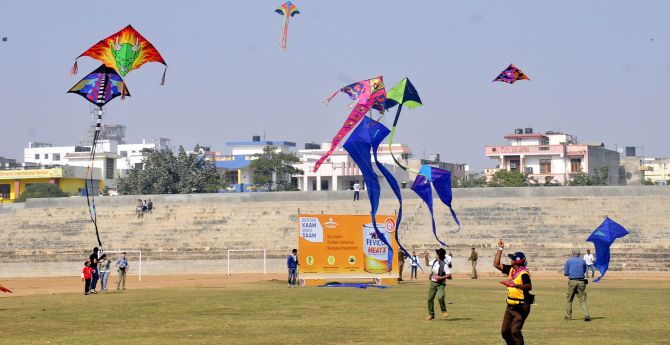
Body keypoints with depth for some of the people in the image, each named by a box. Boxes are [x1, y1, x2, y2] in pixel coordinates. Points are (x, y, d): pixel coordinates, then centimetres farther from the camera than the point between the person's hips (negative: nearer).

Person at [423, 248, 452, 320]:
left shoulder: (444, 265, -18)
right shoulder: (434, 262, 3)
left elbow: (449, 274, -20)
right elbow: (427, 264, 23)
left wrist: (440, 277, -26)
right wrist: (426, 257, 10)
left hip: (440, 284, -6)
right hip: (432, 282, 6)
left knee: (440, 297, -26)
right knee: (430, 298, 7)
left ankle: (444, 311, -5)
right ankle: (431, 314, 19)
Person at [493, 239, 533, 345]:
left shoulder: (523, 273, -19)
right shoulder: (510, 270, 8)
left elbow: (529, 286, -33)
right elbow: (496, 264, 12)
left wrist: (516, 285, -48)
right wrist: (500, 249, 9)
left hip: (521, 307, -9)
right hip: (510, 306, 9)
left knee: (515, 331, -17)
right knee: (505, 331, 11)